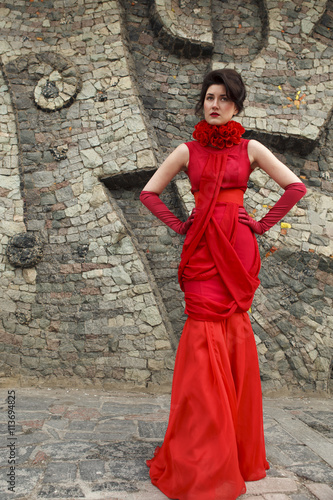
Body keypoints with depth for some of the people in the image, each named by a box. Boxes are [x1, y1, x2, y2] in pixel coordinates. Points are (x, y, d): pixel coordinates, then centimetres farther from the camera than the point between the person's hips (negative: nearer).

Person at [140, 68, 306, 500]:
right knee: (205, 337, -5)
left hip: (238, 247, 0)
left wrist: (263, 224, 1)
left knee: (233, 335, 0)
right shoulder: (188, 150, 10)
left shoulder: (250, 148, 9)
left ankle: (235, 446, 19)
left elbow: (295, 187, 7)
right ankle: (203, 455, 7)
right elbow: (149, 193, 12)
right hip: (201, 247, 0)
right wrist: (178, 224, 4)